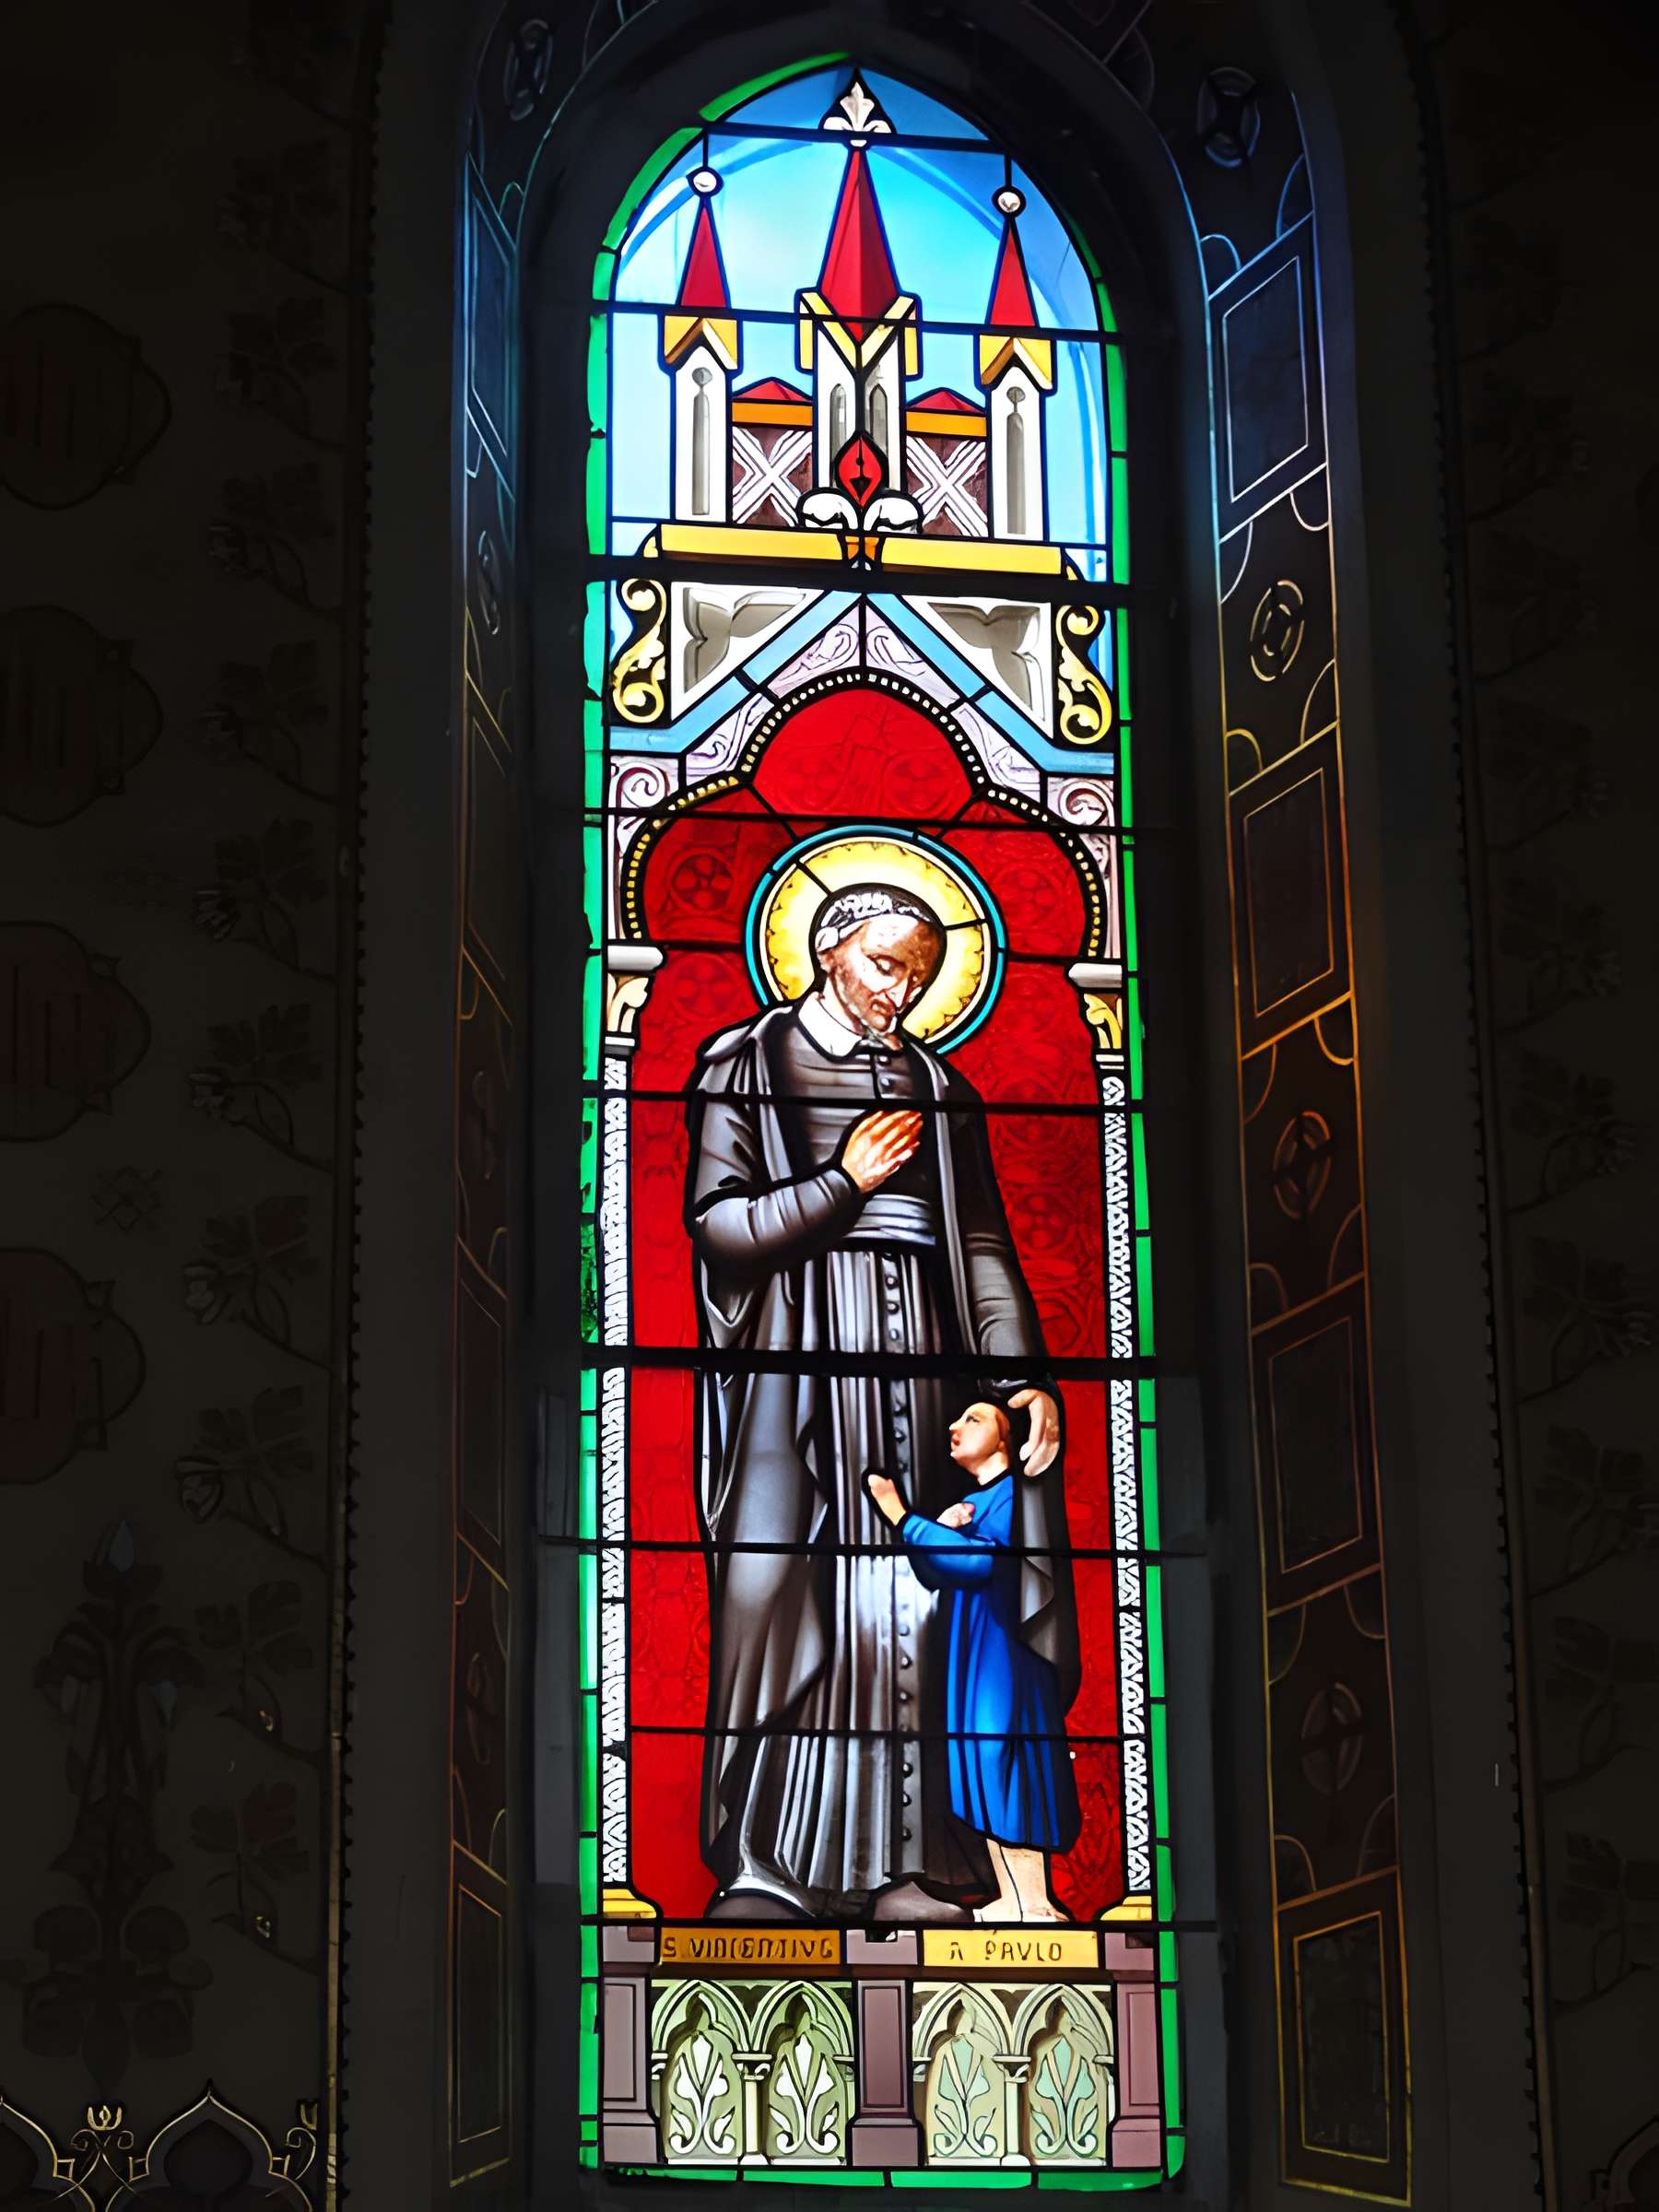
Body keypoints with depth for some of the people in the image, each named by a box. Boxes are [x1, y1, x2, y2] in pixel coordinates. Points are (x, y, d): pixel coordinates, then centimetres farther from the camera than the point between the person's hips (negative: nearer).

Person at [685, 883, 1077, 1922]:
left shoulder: (937, 1085, 16)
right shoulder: (743, 1062, 7)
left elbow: (983, 1243, 11)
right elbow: (718, 1224, -3)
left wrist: (1025, 1376, 0)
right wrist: (847, 1183, -3)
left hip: (913, 1349, 3)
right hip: (792, 1351, -3)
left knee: (909, 1595, -1)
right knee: (774, 1583, -11)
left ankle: (896, 1862, 2)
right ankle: (763, 1865, -6)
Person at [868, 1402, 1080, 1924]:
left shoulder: (1016, 1491, -10)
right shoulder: (969, 1502, 16)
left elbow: (984, 1560, -24)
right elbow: (933, 1577, 14)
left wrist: (903, 1518, -24)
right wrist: (942, 1529, -6)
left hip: (1008, 1652, -9)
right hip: (970, 1655, 9)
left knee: (1008, 1771, -11)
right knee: (983, 1775, 7)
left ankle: (1036, 1909, -10)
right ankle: (1010, 1901, 11)